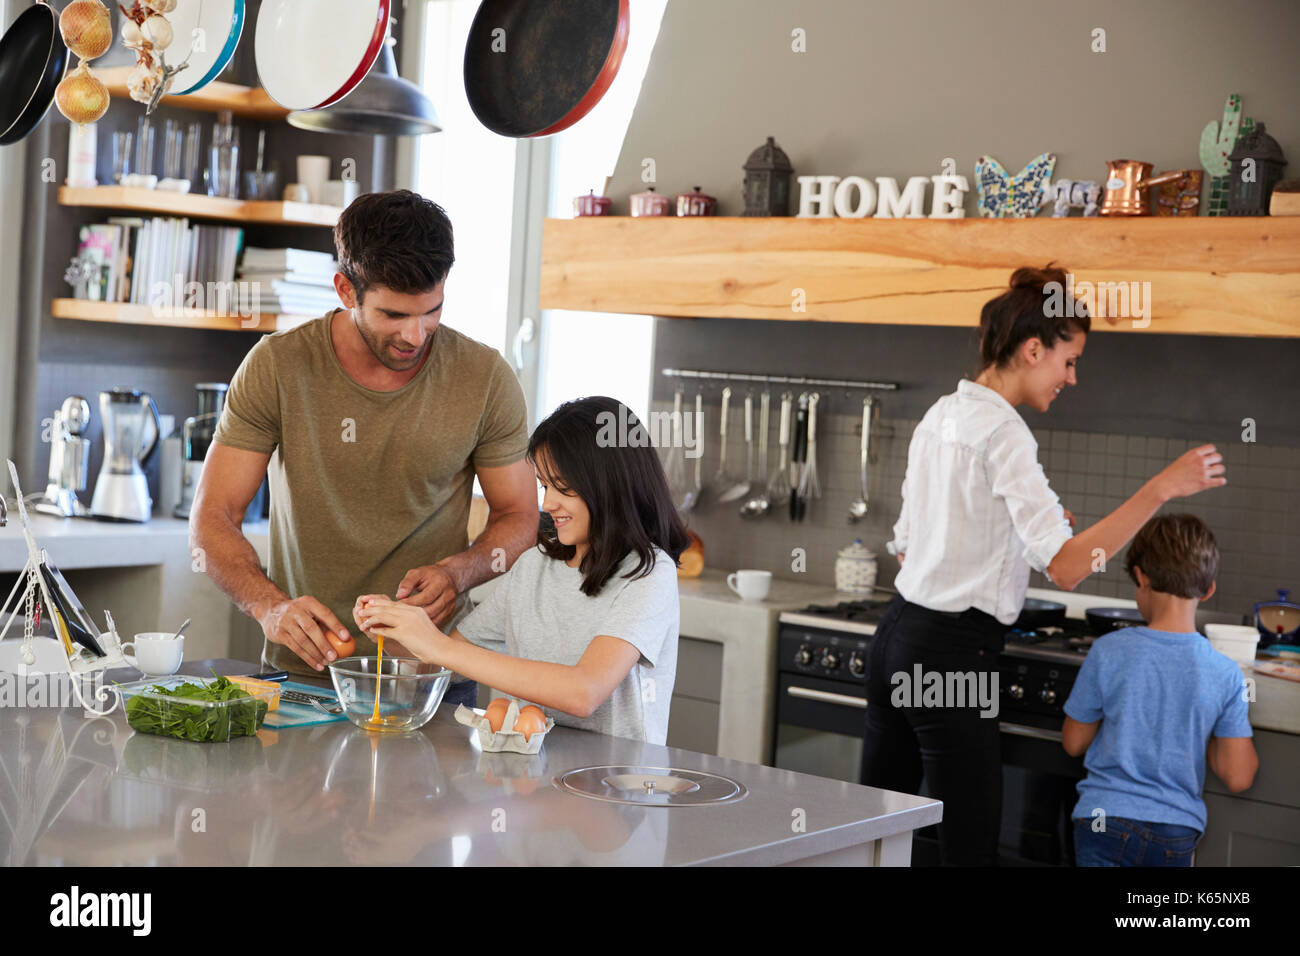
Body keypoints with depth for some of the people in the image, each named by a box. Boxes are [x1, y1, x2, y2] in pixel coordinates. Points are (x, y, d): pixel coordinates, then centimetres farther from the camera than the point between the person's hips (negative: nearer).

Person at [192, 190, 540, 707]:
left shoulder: (486, 378, -4)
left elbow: (519, 516, 6)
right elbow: (212, 518, -5)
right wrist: (271, 606, -24)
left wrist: (460, 571, -15)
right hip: (300, 667, 1)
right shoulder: (277, 367, -6)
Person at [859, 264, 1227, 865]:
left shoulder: (941, 415, 11)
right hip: (952, 653, -9)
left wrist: (1033, 522, 22)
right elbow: (1065, 567, -25)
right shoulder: (1002, 432, -16)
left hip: (898, 633, 9)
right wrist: (1160, 489, -24)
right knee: (970, 845, -1)